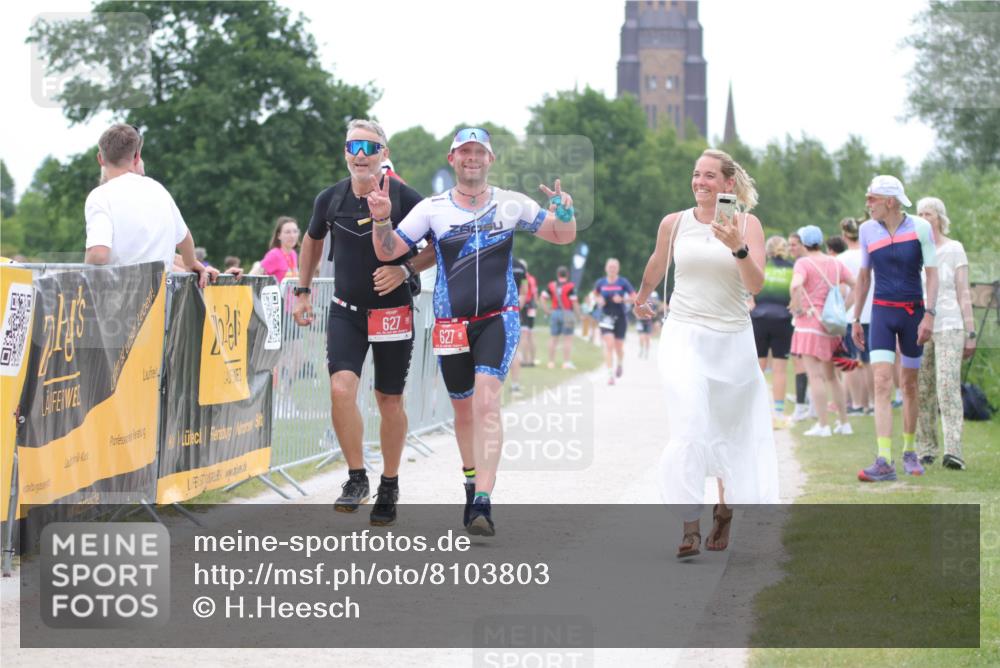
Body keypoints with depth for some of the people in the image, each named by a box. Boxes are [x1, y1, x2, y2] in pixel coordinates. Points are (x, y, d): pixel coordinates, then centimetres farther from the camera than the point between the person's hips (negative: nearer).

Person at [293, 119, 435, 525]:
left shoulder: (405, 199, -11)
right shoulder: (330, 199, 0)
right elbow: (313, 240, 20)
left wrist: (406, 269, -18)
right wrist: (303, 290, 17)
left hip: (393, 312, -2)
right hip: (346, 310, 2)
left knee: (389, 401, 7)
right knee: (341, 389, -16)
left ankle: (389, 486, 23)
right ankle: (356, 478, -2)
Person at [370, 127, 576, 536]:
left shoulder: (512, 204, 3)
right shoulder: (432, 208, 3)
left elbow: (563, 236, 10)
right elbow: (387, 252, 1)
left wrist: (564, 211, -12)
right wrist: (381, 219, -19)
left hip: (498, 318, -2)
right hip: (451, 324, 2)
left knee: (486, 402, -19)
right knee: (463, 410, 12)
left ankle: (482, 502, -25)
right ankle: (473, 483, 35)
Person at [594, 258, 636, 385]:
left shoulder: (623, 282, -5)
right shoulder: (600, 283, 0)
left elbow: (634, 297, -2)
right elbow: (596, 294, 20)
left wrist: (622, 299, -18)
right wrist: (599, 300, -2)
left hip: (620, 317, 0)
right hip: (606, 317, 0)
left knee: (619, 347, 9)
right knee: (609, 345, -15)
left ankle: (620, 364, 43)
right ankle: (610, 375, -16)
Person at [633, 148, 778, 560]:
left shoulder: (748, 224, -1)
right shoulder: (674, 223, 2)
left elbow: (756, 285, -12)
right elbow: (657, 266, 22)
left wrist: (738, 248, -27)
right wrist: (642, 298, 38)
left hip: (733, 341, 1)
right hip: (684, 336, -1)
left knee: (730, 433, 12)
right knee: (688, 430, -17)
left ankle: (724, 511, 36)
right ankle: (689, 529, -20)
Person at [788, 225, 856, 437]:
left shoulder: (804, 262, -9)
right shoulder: (835, 263, 9)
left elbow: (795, 285, -28)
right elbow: (856, 285, 10)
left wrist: (797, 308, -15)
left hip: (810, 322, -6)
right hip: (831, 324, 6)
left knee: (815, 376, -5)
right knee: (831, 375, 17)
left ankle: (822, 425, -8)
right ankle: (844, 422, 18)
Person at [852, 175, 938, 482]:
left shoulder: (920, 227, -5)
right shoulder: (867, 230, 3)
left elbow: (932, 273, -4)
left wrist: (929, 314, -14)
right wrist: (856, 319, 13)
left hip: (913, 311, -1)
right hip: (882, 311, 1)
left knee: (909, 384, 8)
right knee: (882, 382, -13)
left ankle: (909, 452, 26)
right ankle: (884, 462, -20)